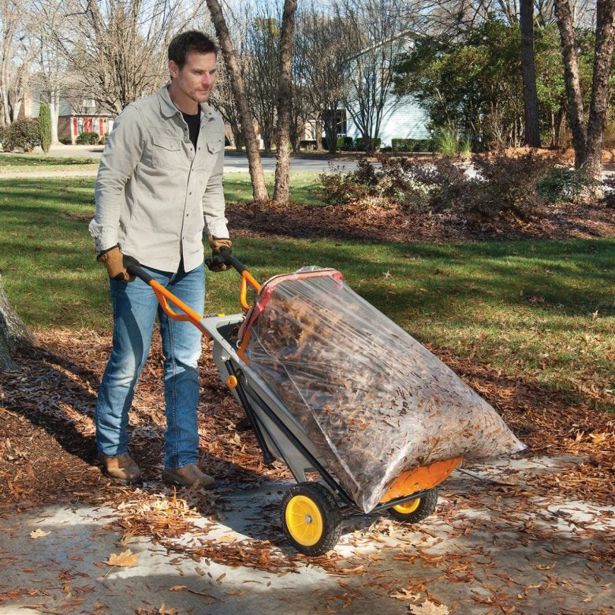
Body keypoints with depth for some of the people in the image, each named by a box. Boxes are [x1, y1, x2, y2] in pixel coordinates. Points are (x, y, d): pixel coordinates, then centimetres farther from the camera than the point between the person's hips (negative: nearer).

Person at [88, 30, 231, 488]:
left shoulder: (214, 124, 8)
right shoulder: (139, 118, -12)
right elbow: (110, 183, -9)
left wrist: (219, 234, 15)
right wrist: (110, 245, -12)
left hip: (189, 263, 6)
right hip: (139, 260, -6)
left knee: (185, 361, 5)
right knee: (130, 358, 3)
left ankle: (181, 460, 12)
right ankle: (112, 448, 24)